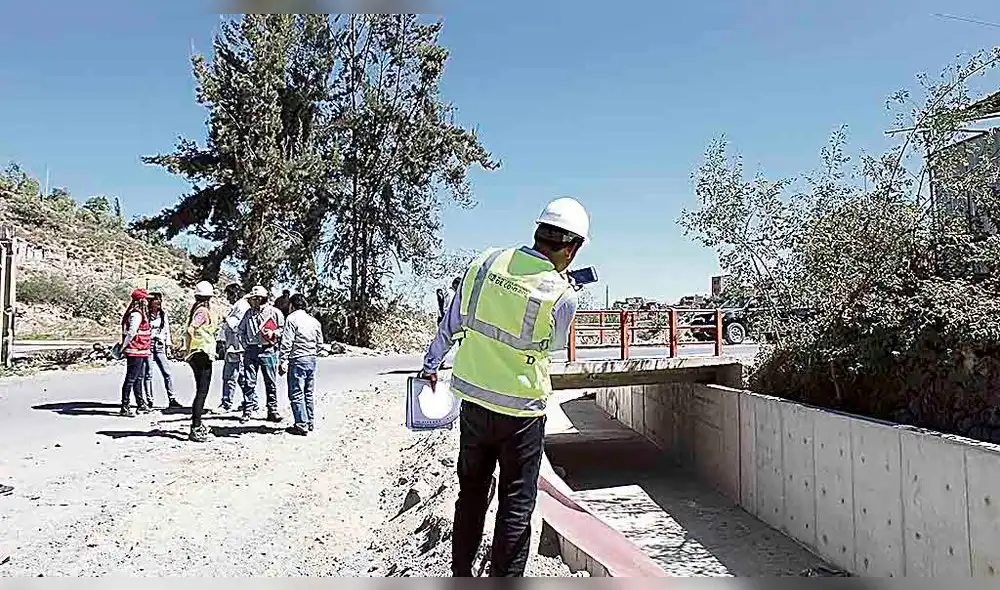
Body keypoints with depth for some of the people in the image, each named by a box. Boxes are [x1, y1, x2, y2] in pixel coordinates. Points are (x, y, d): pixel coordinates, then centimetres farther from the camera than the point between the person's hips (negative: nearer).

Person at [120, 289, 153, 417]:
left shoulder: (141, 313, 15)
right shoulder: (137, 314, -16)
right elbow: (131, 332, -20)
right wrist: (123, 348, -12)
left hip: (141, 352, 10)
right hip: (136, 352, -10)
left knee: (139, 378, 16)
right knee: (131, 379, -4)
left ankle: (141, 405, 25)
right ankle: (124, 407, 2)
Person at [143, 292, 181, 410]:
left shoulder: (163, 314, 12)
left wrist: (168, 344, 12)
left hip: (160, 347, 4)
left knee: (167, 373, -2)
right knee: (148, 374, 0)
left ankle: (171, 399, 3)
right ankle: (149, 400, 9)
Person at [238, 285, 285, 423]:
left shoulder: (274, 312, -2)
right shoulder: (249, 313, 11)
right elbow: (241, 330, 20)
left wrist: (273, 333, -15)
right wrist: (245, 345, 9)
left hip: (268, 351, -3)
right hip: (251, 351, 3)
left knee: (270, 383, 4)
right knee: (249, 382, 1)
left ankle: (272, 411, 13)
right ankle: (248, 410, 10)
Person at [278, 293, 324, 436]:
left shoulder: (292, 318, -7)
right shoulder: (314, 321, 13)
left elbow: (286, 342, -14)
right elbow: (320, 342, 15)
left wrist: (283, 361, -14)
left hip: (297, 360, -7)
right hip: (312, 360, 7)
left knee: (296, 394, -3)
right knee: (308, 393, 15)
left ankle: (301, 425, -4)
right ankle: (309, 422, 21)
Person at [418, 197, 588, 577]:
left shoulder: (485, 262, -6)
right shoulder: (562, 296, -18)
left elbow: (450, 323, 5)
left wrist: (430, 366, 20)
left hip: (473, 400, 5)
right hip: (522, 411, -5)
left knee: (472, 492, 21)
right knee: (516, 504, 12)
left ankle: (460, 573, 37)